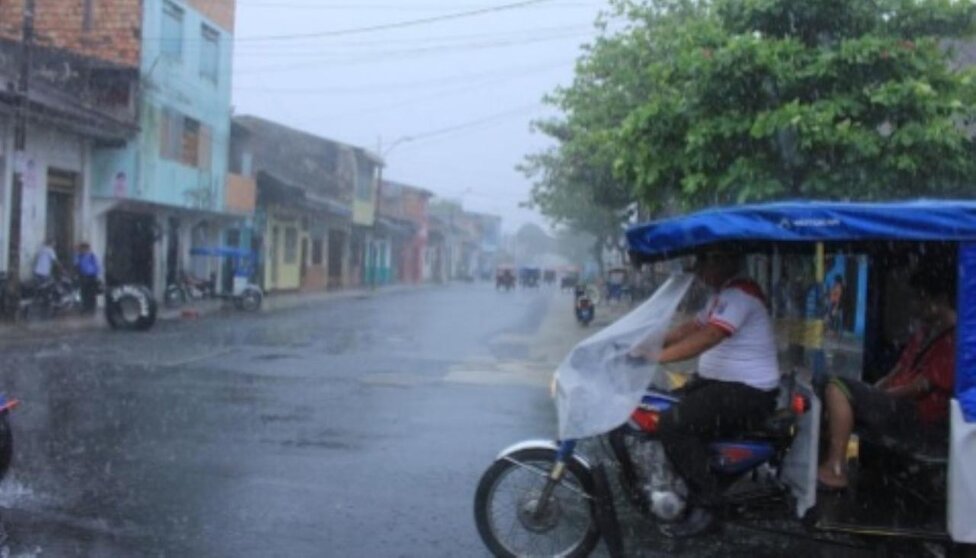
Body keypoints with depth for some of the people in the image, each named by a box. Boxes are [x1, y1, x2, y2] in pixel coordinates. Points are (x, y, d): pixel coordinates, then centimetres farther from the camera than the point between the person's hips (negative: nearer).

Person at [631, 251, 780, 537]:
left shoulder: (739, 294, -20)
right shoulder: (722, 294, 15)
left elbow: (707, 338, -31)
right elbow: (692, 328, 17)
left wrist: (656, 356, -35)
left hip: (749, 392, -11)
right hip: (719, 381, 11)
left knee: (674, 424, -25)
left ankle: (704, 503, -14)